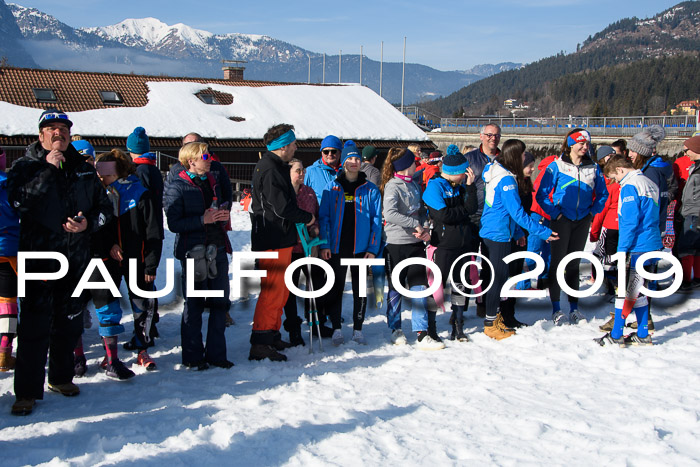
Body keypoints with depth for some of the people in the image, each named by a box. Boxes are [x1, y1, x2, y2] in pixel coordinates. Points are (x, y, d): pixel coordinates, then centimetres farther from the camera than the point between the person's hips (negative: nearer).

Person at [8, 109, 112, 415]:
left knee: (69, 322, 13)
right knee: (35, 325, -6)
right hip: (38, 256, -4)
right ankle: (26, 391, 3)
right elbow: (18, 201, -17)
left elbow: (105, 207, 15)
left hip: (76, 257, 4)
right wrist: (47, 169, -19)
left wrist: (88, 223, -5)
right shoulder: (25, 166, 1)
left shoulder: (84, 170, 11)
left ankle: (61, 377, 30)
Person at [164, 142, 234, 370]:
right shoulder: (176, 186, -6)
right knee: (194, 305, 2)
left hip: (217, 249, 6)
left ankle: (216, 353, 18)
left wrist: (224, 216, 2)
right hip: (193, 251, -6)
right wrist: (203, 220, -22)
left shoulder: (212, 181, 14)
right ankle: (192, 356, 14)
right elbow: (174, 224, -13)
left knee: (220, 302, 7)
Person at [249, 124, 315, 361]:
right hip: (273, 241, -11)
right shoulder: (270, 170, -19)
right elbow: (282, 208, -23)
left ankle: (272, 335, 29)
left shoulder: (274, 166, 16)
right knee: (272, 291, -7)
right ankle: (260, 345, -4)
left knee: (281, 289, 18)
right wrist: (307, 217, -8)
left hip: (280, 240, 11)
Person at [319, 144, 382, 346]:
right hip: (336, 247, 0)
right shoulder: (332, 188, 5)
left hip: (361, 248, 0)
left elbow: (376, 220, 3)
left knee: (360, 290, 7)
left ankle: (358, 329, 18)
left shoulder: (370, 189, 4)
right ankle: (336, 329, 15)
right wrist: (324, 244, -6)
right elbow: (324, 217, 4)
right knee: (335, 289, 4)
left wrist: (373, 248, -5)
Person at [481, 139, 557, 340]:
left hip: (489, 231, 10)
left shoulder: (494, 171, 9)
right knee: (499, 276, -1)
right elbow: (517, 212, -22)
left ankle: (494, 316, 28)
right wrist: (543, 232, -17)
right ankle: (491, 324, 7)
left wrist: (517, 232, 22)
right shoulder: (507, 180, -21)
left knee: (498, 275, 18)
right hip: (499, 234, -10)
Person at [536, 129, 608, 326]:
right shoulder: (556, 166, -6)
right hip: (562, 220, -4)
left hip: (582, 221, 4)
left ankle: (574, 308, 17)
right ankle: (556, 309, 4)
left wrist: (593, 211, 3)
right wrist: (555, 212, -11)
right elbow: (542, 194, -6)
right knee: (558, 263, -1)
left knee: (574, 264, 10)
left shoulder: (593, 168, 5)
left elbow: (602, 194, 15)